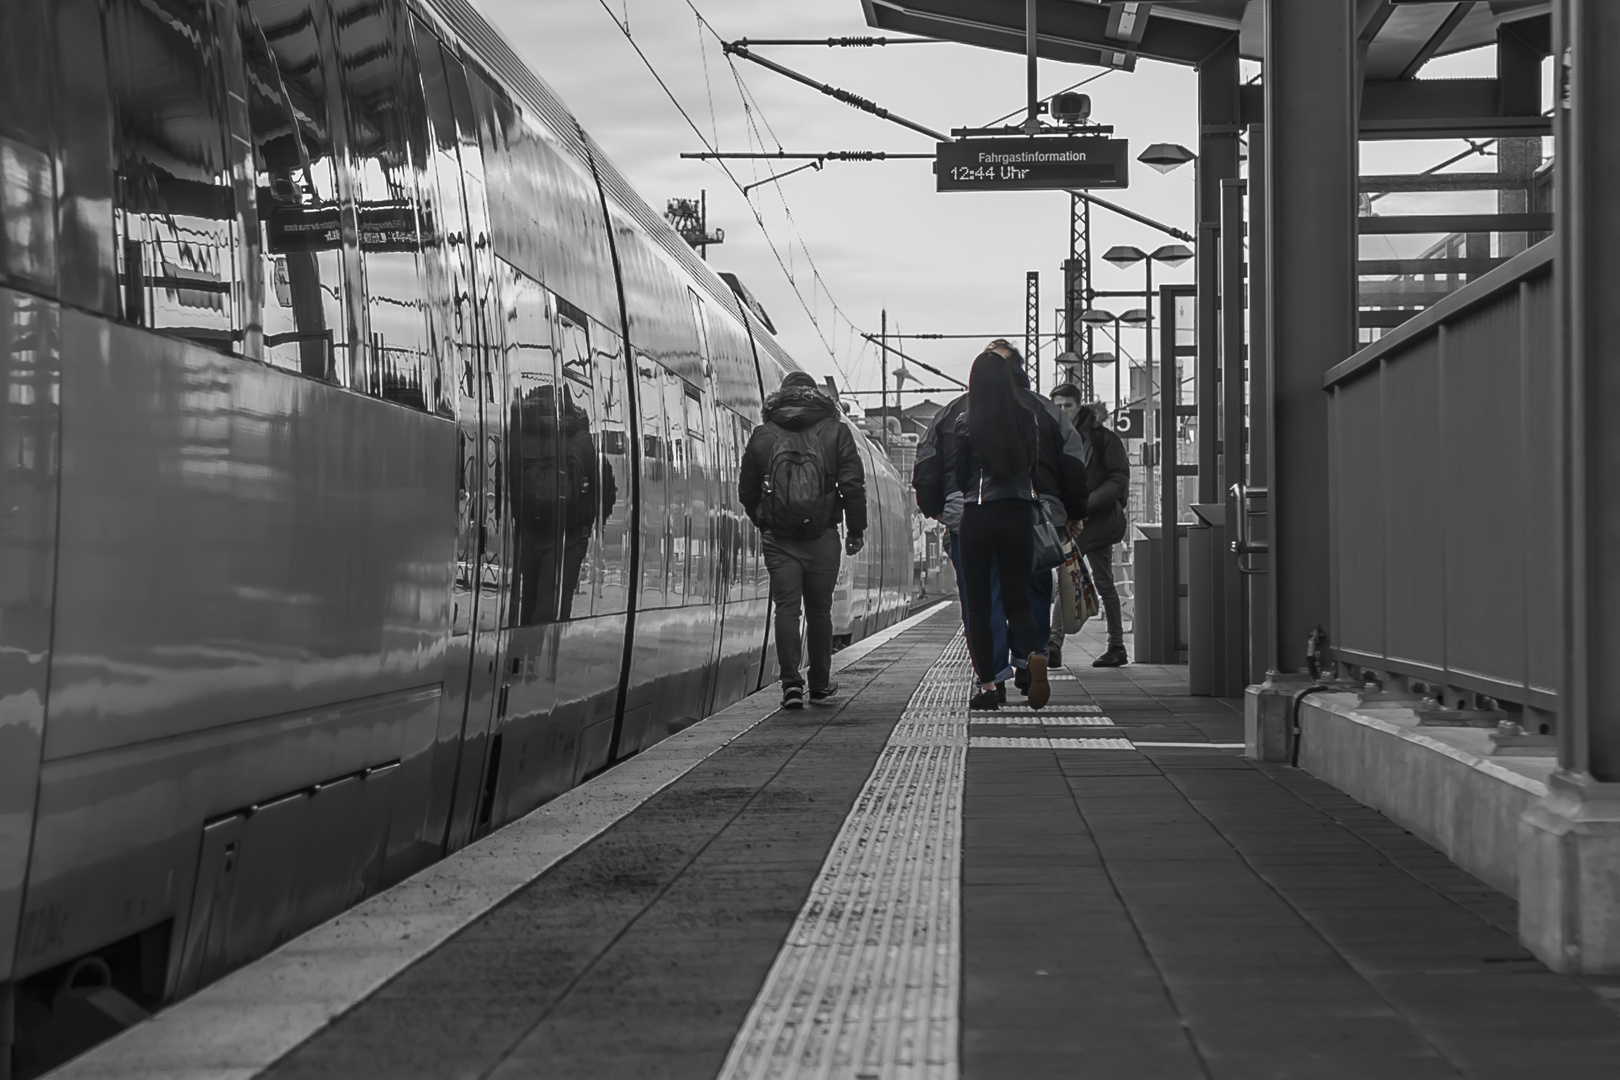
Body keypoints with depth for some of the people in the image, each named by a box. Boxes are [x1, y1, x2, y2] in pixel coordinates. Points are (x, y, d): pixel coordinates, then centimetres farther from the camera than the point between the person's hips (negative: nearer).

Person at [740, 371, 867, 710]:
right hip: (821, 539, 0)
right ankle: (820, 687, 18)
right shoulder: (836, 432, 2)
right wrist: (856, 529, 6)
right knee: (819, 611, 10)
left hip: (779, 540, 0)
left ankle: (791, 683, -14)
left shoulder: (762, 436, 6)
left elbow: (746, 490, 12)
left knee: (786, 608, 0)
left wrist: (762, 523, 28)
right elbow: (853, 485, -3)